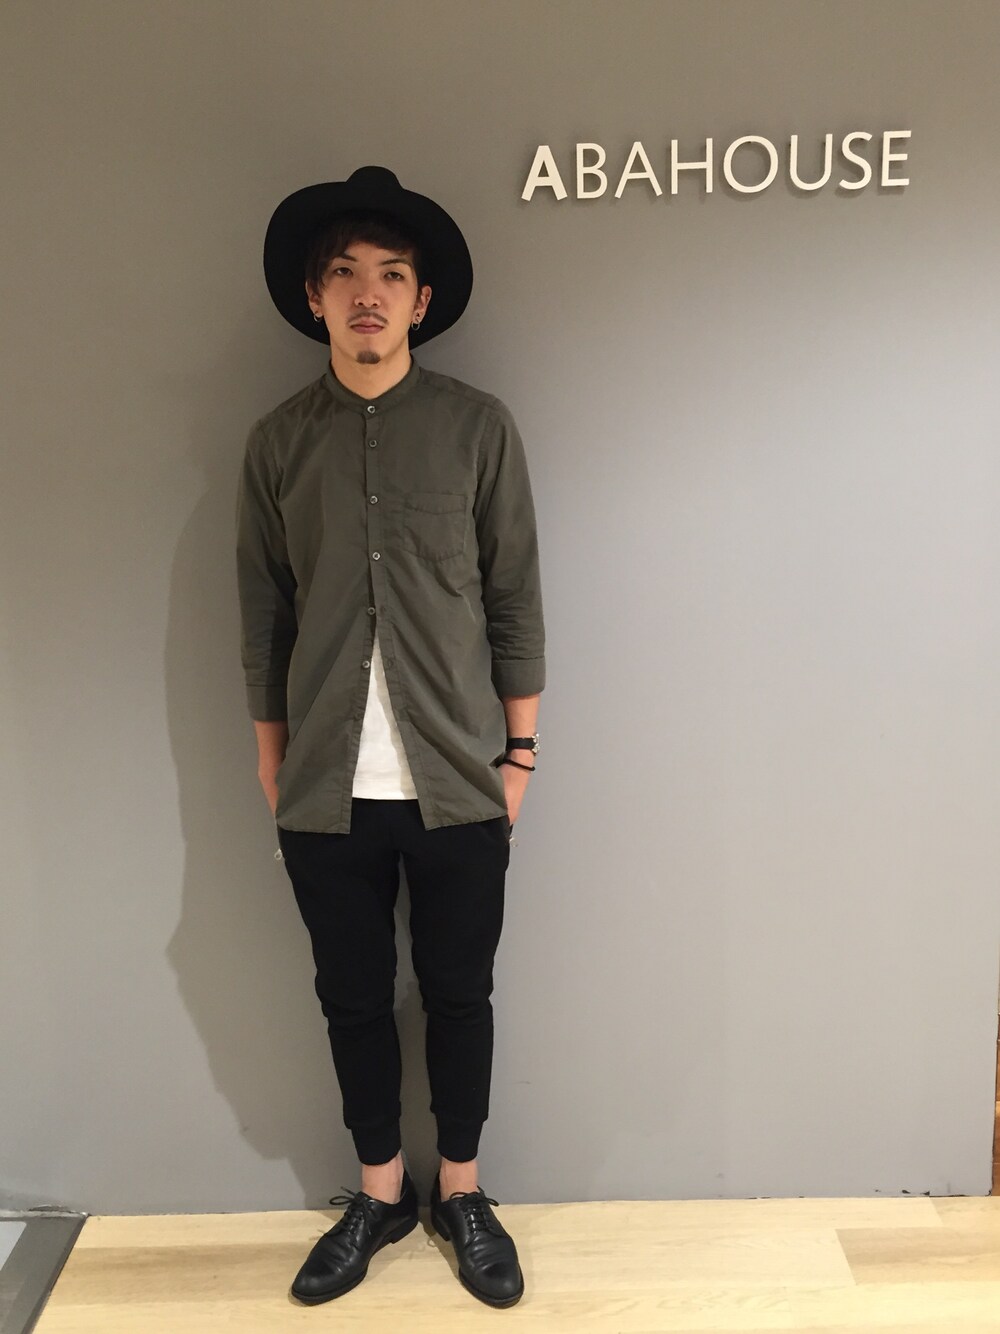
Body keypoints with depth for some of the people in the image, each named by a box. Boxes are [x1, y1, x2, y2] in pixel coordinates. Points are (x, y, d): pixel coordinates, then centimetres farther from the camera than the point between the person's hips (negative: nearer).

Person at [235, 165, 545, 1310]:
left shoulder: (479, 428, -3)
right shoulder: (278, 442, 2)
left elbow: (514, 601, 0)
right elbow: (262, 616, 6)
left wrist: (519, 751, -1)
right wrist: (271, 758, 7)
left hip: (457, 782, -1)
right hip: (327, 788, 2)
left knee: (459, 995, 12)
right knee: (353, 998, 14)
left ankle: (460, 1193, 35)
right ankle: (380, 1192, 37)